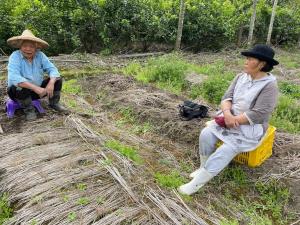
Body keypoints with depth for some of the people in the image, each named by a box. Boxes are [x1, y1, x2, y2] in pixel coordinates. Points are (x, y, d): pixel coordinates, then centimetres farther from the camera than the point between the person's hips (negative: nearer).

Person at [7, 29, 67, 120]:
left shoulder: (40, 55, -9)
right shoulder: (15, 56, -20)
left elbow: (52, 69, -14)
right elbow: (13, 78, -34)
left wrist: (51, 83, -35)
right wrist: (35, 87, -42)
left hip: (38, 89, 4)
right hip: (21, 91, -3)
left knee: (57, 79, -9)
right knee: (20, 86, -36)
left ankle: (54, 103, 7)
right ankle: (29, 110, -10)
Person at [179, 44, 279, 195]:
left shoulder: (269, 85, -15)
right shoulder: (241, 77, 4)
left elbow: (258, 114, -21)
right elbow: (227, 97, -1)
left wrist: (233, 120, -20)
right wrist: (227, 114, -22)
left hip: (250, 127, -6)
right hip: (230, 118, 6)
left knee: (226, 150, -25)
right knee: (206, 134, -18)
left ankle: (197, 183, -17)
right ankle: (203, 168, -1)